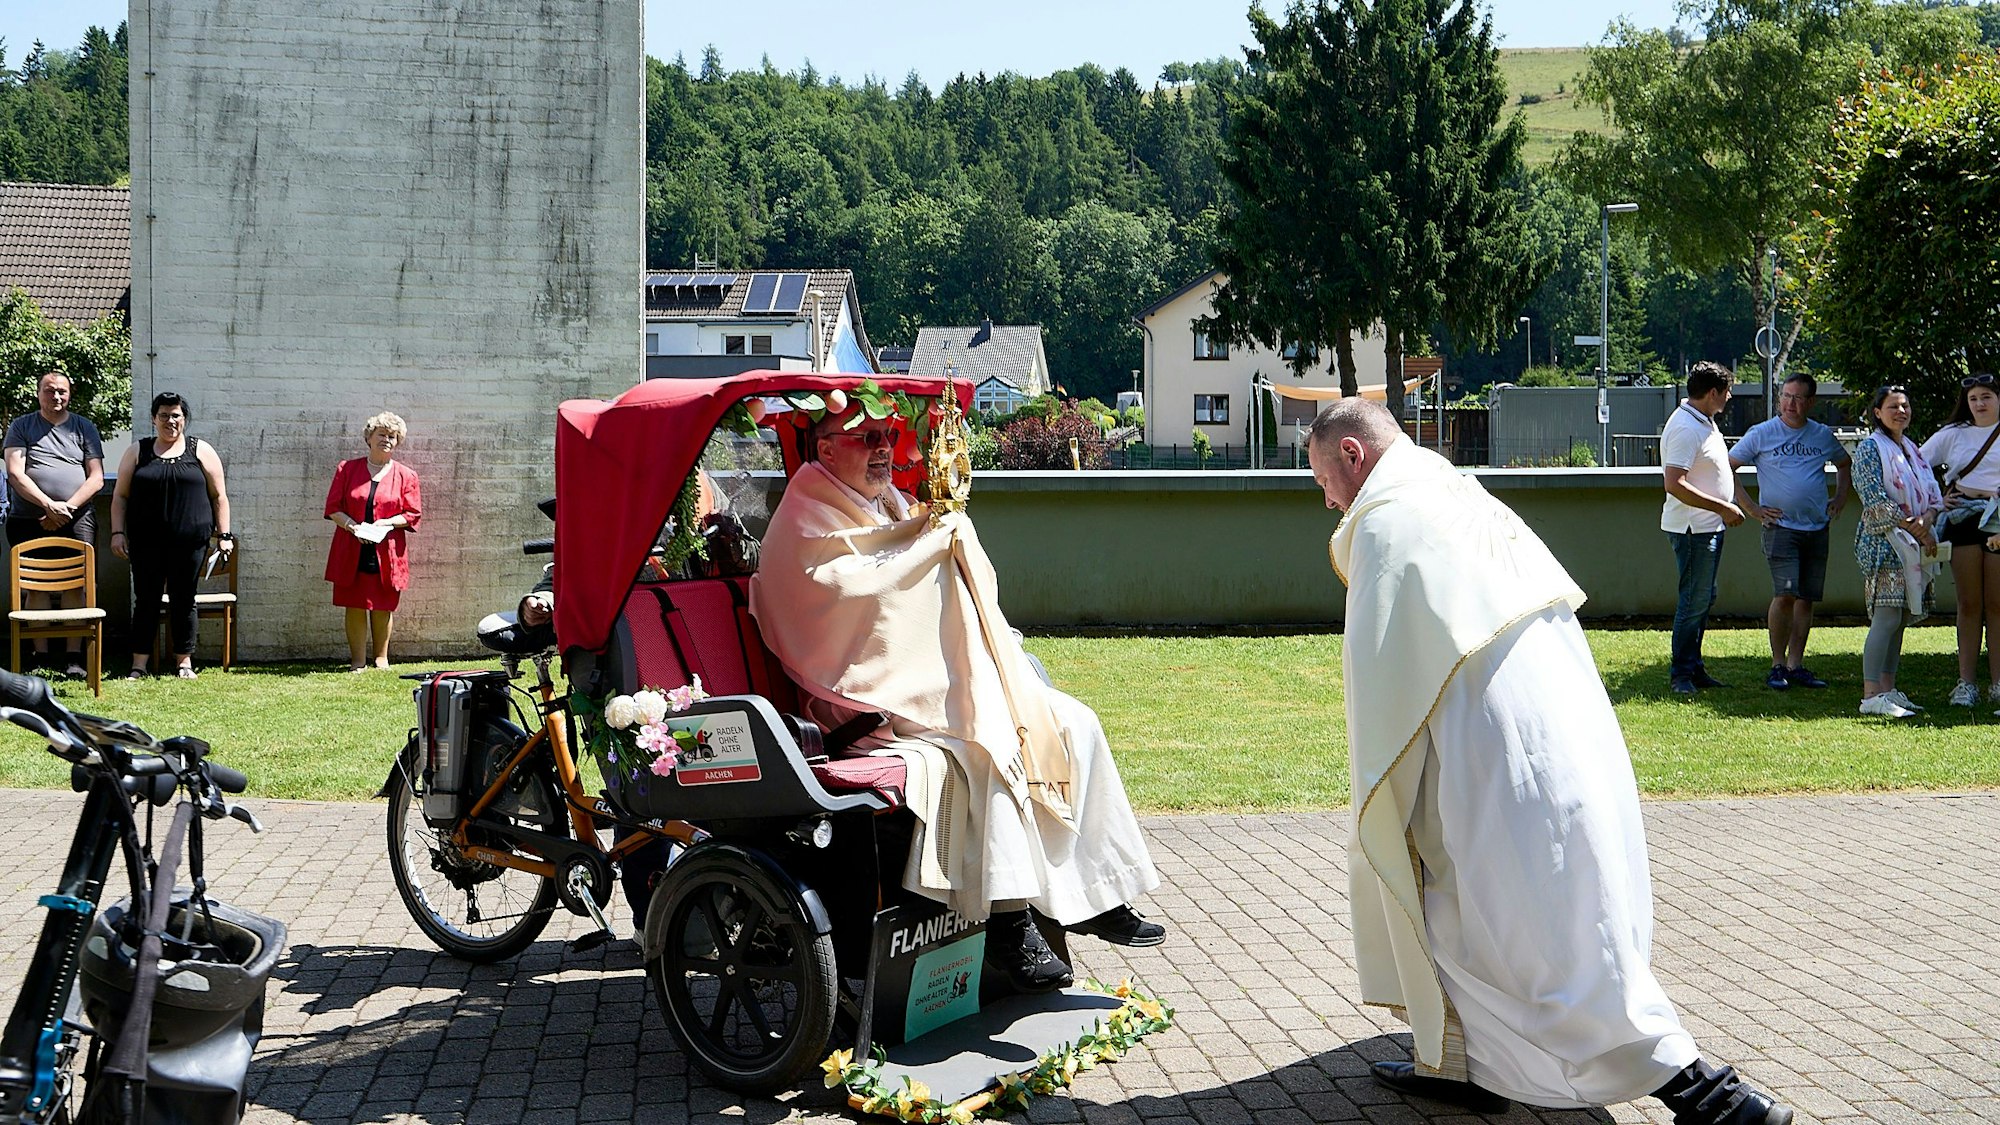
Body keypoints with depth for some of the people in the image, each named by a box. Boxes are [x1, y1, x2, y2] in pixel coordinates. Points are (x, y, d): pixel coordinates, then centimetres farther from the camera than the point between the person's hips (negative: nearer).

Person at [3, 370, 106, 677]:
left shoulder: (83, 428, 11)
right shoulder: (21, 427, 8)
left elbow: (96, 478, 4)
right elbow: (15, 474, -3)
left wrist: (66, 507, -9)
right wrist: (49, 505, -14)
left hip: (76, 521, 0)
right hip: (29, 521, 0)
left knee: (74, 586, -6)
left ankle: (72, 656, -4)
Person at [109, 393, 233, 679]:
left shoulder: (200, 451, 7)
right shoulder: (137, 451, 10)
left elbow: (219, 496, 7)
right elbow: (120, 496, 9)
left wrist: (224, 535, 1)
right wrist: (118, 532, -1)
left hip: (189, 542, -1)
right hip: (146, 542, 1)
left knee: (183, 601, 5)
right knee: (146, 600, 2)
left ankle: (184, 662, 15)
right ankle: (139, 664, 6)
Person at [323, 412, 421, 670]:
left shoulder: (406, 475, 6)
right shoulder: (347, 469, 8)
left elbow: (413, 514, 4)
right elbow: (333, 507, 6)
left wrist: (386, 523, -13)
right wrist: (352, 526, -12)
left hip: (388, 551, 0)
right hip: (351, 551, 0)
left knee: (383, 607, 4)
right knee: (354, 605, 1)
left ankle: (381, 657, 17)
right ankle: (358, 660, 8)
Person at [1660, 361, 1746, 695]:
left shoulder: (1705, 422, 13)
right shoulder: (1685, 429, -20)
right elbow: (1674, 484, -28)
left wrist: (1725, 510, 20)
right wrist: (1723, 507, -23)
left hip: (1710, 526, 10)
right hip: (1693, 528, -10)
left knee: (1704, 598, 14)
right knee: (1694, 601, -7)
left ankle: (1694, 667, 22)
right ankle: (1681, 673, -1)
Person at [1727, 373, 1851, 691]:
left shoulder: (1824, 435, 11)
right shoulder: (1762, 434, -1)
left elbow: (1845, 465, 28)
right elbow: (1726, 468, 0)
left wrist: (1839, 501, 15)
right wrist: (1750, 508, -4)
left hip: (1818, 529, 4)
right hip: (1780, 526, -4)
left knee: (1807, 598, 5)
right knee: (1785, 594, -15)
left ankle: (1796, 665, 12)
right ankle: (1777, 665, -5)